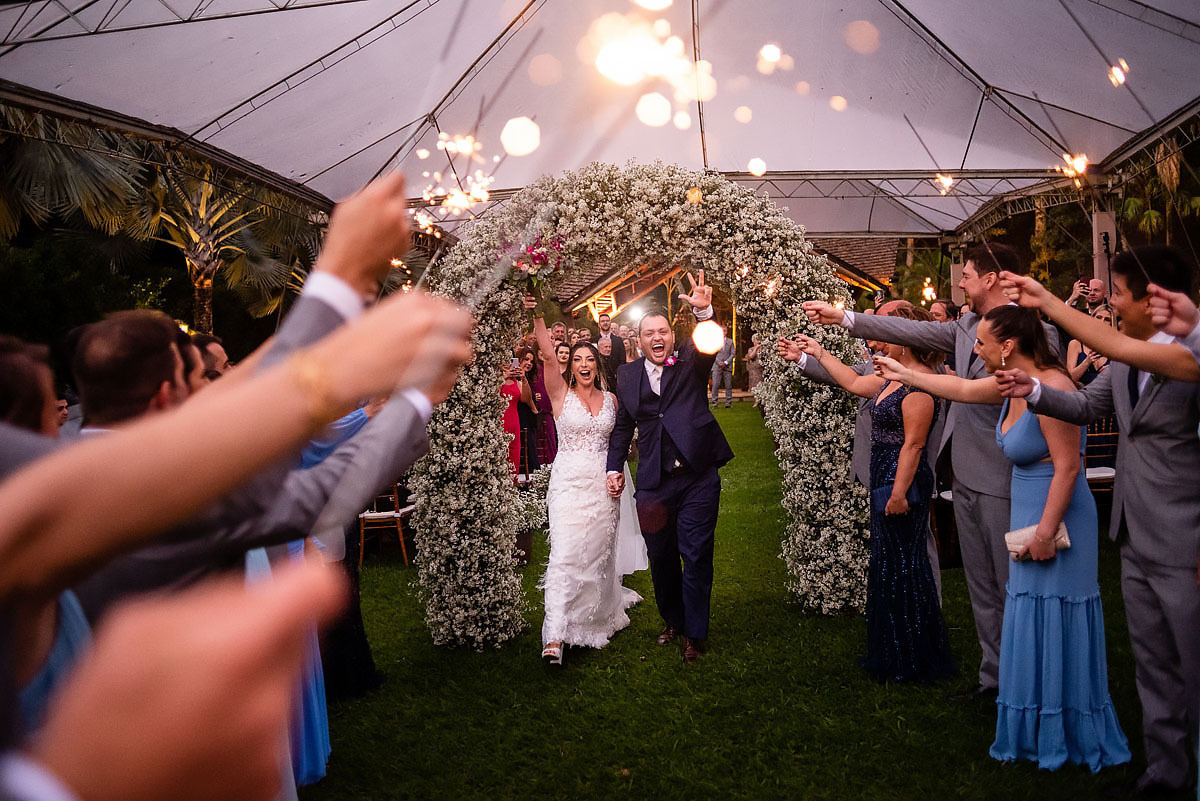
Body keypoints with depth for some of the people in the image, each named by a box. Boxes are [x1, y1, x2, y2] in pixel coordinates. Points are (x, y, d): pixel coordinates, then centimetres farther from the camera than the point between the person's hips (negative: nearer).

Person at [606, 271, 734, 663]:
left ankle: (695, 634, 18)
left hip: (697, 480, -2)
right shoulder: (628, 374, 6)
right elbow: (622, 426, 15)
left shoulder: (690, 363, 1)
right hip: (653, 484, 3)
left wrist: (704, 312, -41)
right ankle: (673, 620, 37)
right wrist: (614, 468, 9)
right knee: (661, 558, 14)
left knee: (696, 558, 2)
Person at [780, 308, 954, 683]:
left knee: (902, 567, -1)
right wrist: (817, 354, 26)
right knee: (886, 564, 16)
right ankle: (892, 654, 29)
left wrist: (899, 493, -22)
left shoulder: (918, 380, -18)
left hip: (903, 483, -10)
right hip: (885, 481, 10)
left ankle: (913, 663, 13)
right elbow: (856, 383, 24)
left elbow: (914, 443, -21)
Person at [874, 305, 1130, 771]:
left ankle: (1070, 738, 19)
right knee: (1033, 624, 15)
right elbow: (961, 389, 21)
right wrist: (904, 374, 27)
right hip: (1027, 515, 9)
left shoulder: (1051, 387, -21)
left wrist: (1046, 531, -21)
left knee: (1055, 625, 2)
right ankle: (1039, 732, 30)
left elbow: (1067, 466, -22)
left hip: (1055, 519, -9)